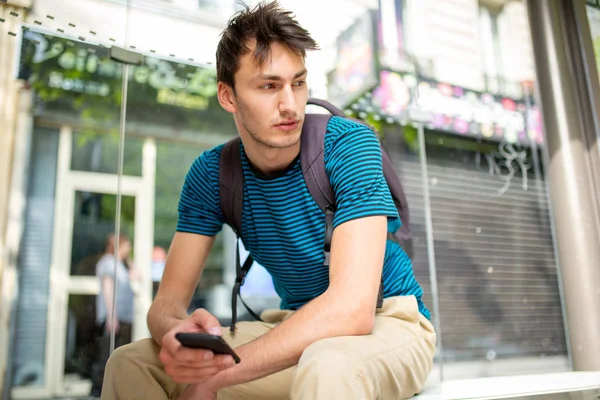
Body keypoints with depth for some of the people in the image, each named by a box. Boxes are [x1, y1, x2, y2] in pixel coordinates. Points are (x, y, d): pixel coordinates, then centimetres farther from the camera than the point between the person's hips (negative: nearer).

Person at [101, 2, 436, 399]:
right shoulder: (209, 173, -5)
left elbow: (351, 308, -30)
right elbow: (167, 302, -7)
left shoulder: (348, 144, -20)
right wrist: (175, 331, -33)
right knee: (130, 362, -7)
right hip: (297, 331, 5)